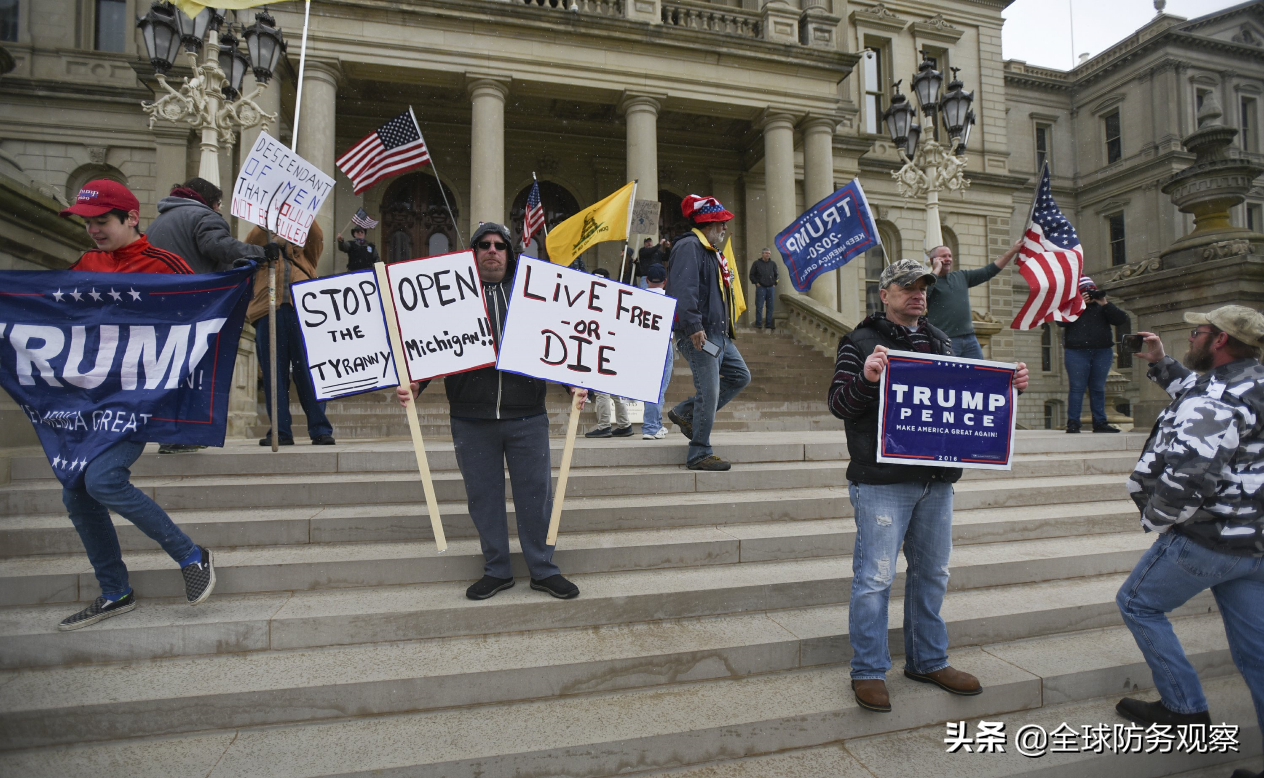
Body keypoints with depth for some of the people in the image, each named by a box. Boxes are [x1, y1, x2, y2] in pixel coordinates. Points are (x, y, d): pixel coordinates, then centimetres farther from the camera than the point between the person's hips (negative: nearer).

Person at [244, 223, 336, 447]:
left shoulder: (304, 254, 27)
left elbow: (317, 238, 12)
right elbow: (252, 242, 10)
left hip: (303, 312, -1)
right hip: (269, 313, 1)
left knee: (309, 372, -6)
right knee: (274, 374, -2)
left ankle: (320, 429, -7)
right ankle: (280, 430, 1)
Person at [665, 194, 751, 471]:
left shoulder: (711, 251, 24)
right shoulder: (689, 247, -10)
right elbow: (683, 290, -23)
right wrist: (694, 326, -29)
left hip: (719, 334, 11)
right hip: (699, 334, -11)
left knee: (740, 376, 15)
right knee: (709, 392, -8)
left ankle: (685, 413, 19)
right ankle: (699, 454, 3)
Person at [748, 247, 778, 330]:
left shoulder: (773, 264, 13)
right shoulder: (756, 263, 3)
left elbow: (776, 275, 21)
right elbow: (752, 275, 4)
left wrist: (774, 283, 9)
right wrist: (756, 283, -5)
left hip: (771, 287, 4)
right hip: (760, 287, -4)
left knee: (770, 307, 5)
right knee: (759, 306, -6)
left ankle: (769, 323, 10)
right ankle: (758, 323, -2)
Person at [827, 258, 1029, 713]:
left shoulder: (941, 342, 16)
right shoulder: (861, 342, -3)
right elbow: (838, 404, -11)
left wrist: (1009, 386, 4)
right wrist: (866, 378, -29)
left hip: (937, 479, 7)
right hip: (882, 482, -6)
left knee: (931, 574, 16)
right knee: (875, 577, -2)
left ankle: (928, 661, 32)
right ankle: (868, 672, 11)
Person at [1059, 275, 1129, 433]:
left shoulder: (1102, 306, 15)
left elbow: (1122, 320, 3)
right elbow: (1061, 322, -12)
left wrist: (1105, 304, -6)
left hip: (1102, 352, 3)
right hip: (1076, 353, -3)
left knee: (1098, 389, 7)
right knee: (1077, 388, -5)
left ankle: (1100, 422, 11)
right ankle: (1073, 423, -5)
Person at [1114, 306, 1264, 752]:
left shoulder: (1216, 401, -21)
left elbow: (1186, 478, -30)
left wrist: (1155, 519, -14)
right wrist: (1161, 364, 27)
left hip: (1205, 540, -9)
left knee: (1137, 603, 10)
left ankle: (1186, 708, 16)